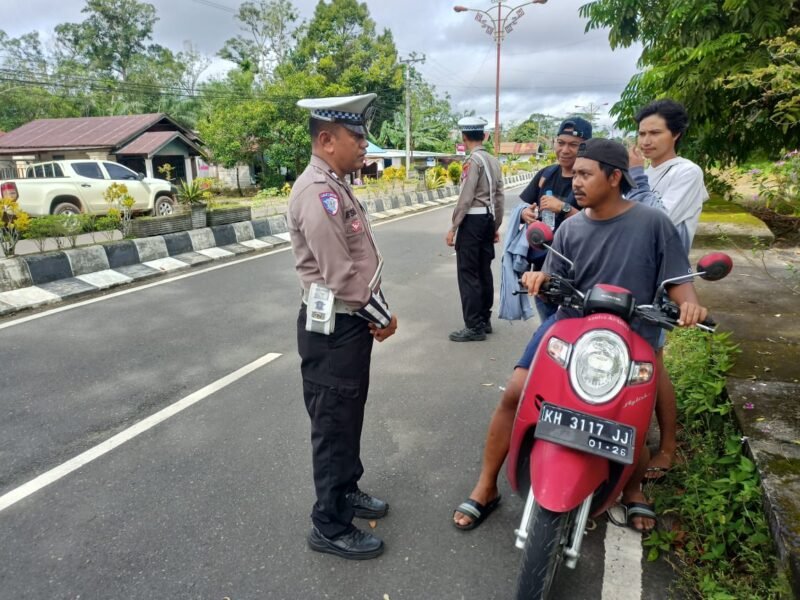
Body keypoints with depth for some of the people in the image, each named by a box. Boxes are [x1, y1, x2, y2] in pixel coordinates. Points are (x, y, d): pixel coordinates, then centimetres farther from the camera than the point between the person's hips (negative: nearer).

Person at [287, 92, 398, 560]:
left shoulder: (336, 187, 12)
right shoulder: (318, 192, -20)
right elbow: (342, 275, -24)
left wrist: (376, 312, 6)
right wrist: (384, 315, -12)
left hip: (353, 321, 10)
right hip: (333, 328, -10)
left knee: (348, 417, 23)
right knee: (334, 425, 4)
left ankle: (346, 491, 42)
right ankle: (330, 526, 21)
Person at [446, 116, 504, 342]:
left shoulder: (473, 160, -12)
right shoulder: (494, 161, 11)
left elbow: (465, 198, -17)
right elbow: (499, 197, 13)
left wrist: (453, 227, -12)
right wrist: (496, 226, 21)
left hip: (473, 219, -9)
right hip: (488, 219, 9)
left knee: (468, 273, -4)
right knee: (484, 271, 14)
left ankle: (474, 327, -1)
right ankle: (484, 320, 23)